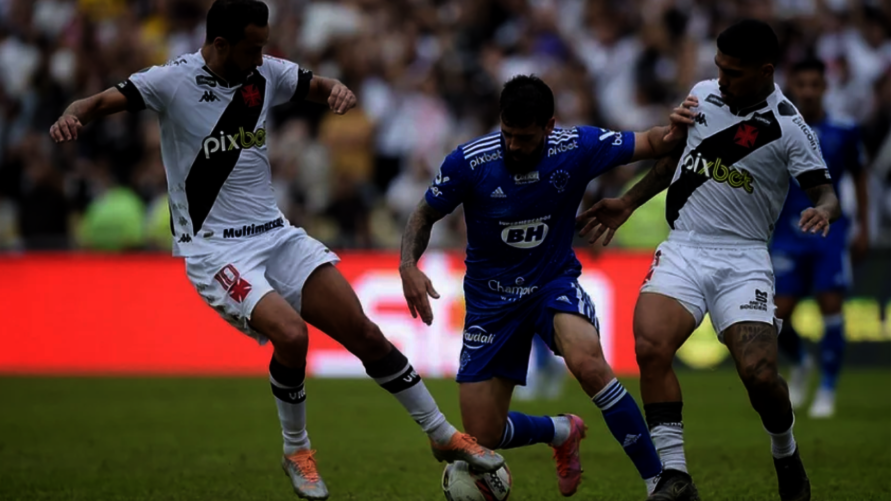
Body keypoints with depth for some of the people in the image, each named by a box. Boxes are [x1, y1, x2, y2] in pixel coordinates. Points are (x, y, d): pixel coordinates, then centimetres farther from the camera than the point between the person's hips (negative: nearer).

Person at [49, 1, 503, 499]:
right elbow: (102, 102, -18)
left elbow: (318, 86, 15)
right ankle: (297, 451, -2)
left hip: (275, 233, 5)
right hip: (214, 248, -5)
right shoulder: (174, 81, -11)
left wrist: (338, 90, -10)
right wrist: (73, 116, -42)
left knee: (364, 332, -3)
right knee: (290, 334, -27)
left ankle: (444, 435, 12)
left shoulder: (266, 73, 3)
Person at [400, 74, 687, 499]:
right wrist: (409, 265, -20)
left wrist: (676, 130, -32)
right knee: (483, 437, -2)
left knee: (587, 362, -36)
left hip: (554, 283, -1)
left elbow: (652, 144, -8)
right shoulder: (469, 162, -17)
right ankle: (563, 431, 33)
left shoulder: (577, 148, -15)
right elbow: (424, 216, -1)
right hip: (491, 299, 1)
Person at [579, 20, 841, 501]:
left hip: (743, 258, -3)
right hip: (682, 249, 3)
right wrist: (627, 203, 22)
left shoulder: (789, 127, -8)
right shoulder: (703, 94, 6)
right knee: (650, 348, -22)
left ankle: (786, 455, 15)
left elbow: (825, 192, -9)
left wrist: (823, 210, -32)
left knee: (759, 372, -18)